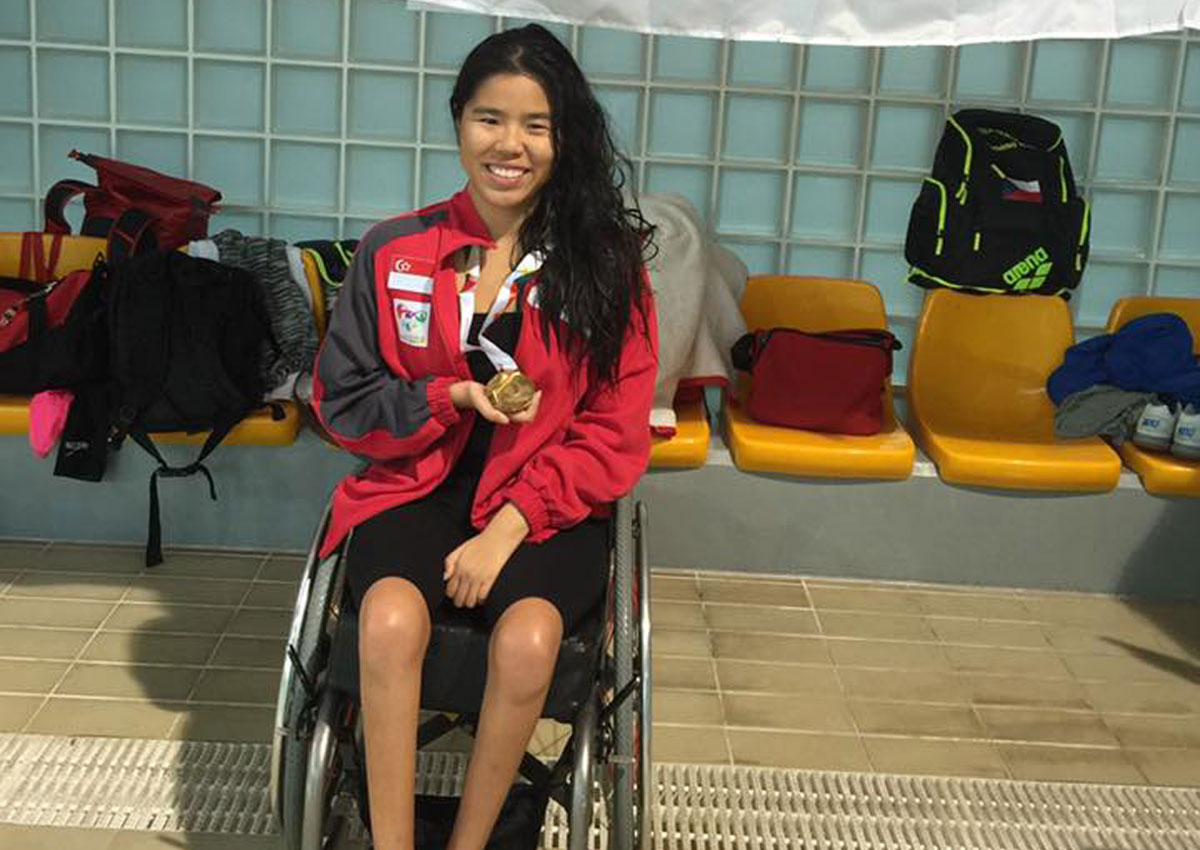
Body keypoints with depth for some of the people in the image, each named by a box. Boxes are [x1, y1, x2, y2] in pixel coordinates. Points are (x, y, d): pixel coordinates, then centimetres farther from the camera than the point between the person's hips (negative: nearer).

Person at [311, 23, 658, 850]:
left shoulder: (607, 261, -2)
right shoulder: (393, 251, 2)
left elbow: (614, 435, -3)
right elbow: (342, 399, 8)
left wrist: (509, 527, -14)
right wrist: (453, 399, -11)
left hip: (549, 505, -1)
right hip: (420, 486, 1)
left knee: (528, 638, -31)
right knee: (391, 618, -31)